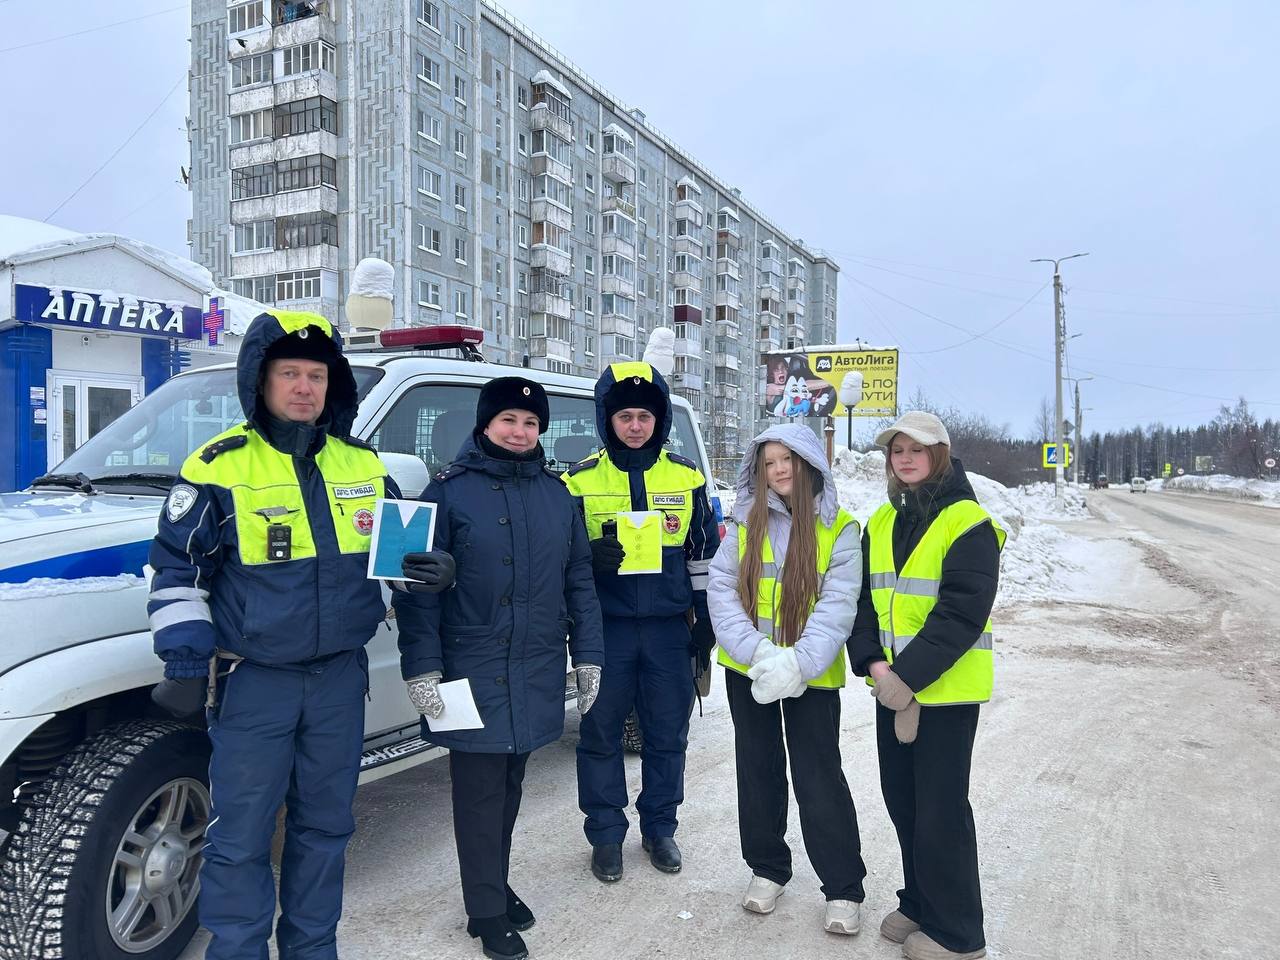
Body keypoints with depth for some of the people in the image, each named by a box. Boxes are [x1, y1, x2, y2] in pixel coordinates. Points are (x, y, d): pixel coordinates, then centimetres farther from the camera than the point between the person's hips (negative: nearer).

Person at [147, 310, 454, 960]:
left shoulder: (363, 464, 5)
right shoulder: (219, 467, -7)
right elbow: (176, 572, -2)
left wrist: (431, 571, -5)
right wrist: (186, 664, -7)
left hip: (340, 679, 4)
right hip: (252, 684, -4)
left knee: (324, 826, 16)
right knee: (240, 839, 4)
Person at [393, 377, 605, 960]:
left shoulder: (556, 494, 7)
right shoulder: (450, 491, -7)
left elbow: (579, 580, 10)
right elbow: (417, 586, -9)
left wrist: (588, 655, 6)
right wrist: (421, 666, -14)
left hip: (536, 671, 4)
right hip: (473, 669, -4)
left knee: (509, 787, 18)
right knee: (480, 792, 5)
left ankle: (495, 886, 36)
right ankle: (488, 912, 21)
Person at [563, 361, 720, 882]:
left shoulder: (686, 476, 5)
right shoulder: (580, 479, 0)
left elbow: (702, 552, 10)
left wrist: (705, 619, 7)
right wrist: (592, 555, -17)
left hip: (669, 625, 1)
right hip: (606, 625, -1)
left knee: (668, 732, 10)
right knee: (601, 732, 5)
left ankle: (659, 827, 29)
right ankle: (606, 834, 22)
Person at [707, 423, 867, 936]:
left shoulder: (839, 529, -6)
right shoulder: (745, 523, 1)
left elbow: (837, 606, -13)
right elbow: (721, 589, -7)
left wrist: (799, 664, -26)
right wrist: (756, 652, -20)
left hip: (812, 675, -3)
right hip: (747, 670, 3)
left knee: (819, 778, 2)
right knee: (758, 769, 15)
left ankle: (844, 888, 19)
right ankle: (767, 868, 33)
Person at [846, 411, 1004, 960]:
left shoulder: (968, 524, -12)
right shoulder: (880, 524, 9)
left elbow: (960, 613, -20)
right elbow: (864, 600, 6)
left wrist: (908, 677, -23)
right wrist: (873, 664, -10)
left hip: (945, 689, -6)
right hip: (890, 686, 7)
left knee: (940, 809, 2)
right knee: (901, 798, 16)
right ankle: (918, 904, 35)